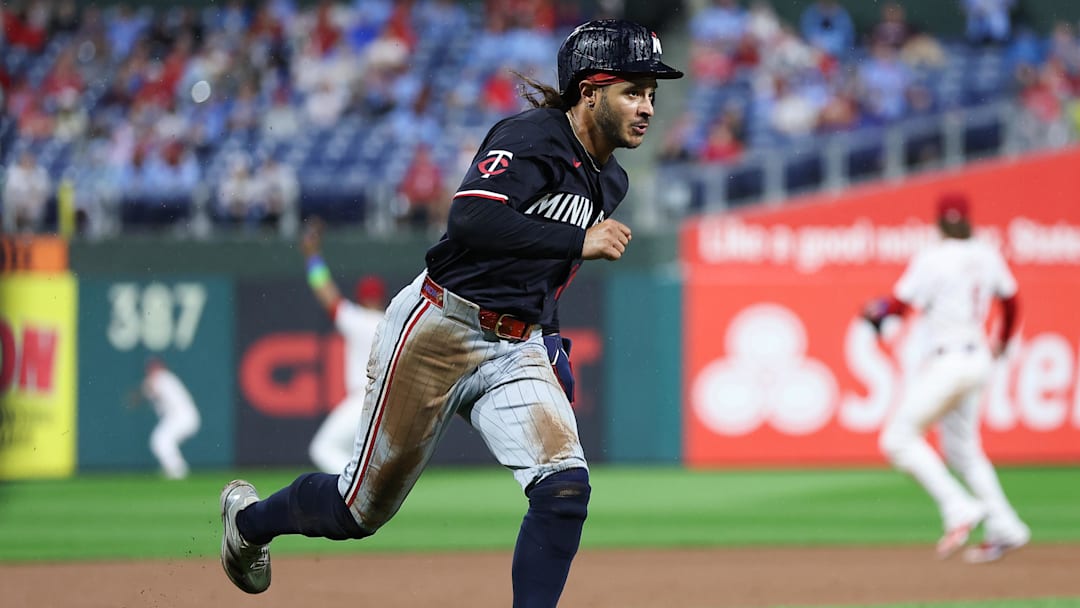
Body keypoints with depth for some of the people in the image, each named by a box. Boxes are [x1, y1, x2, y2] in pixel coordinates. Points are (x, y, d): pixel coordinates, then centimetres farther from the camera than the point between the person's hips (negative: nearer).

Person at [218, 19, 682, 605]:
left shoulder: (609, 181, 12)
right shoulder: (531, 138, -15)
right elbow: (471, 220, -32)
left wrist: (546, 336, 16)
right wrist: (578, 241, -28)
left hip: (517, 351, 7)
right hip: (437, 334, -7)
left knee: (565, 486, -19)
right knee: (362, 508, 7)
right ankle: (250, 517, 37)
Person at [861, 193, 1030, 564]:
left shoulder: (933, 259, -13)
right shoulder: (987, 256, 8)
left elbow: (899, 306, -14)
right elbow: (1010, 300, 22)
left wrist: (874, 311, 9)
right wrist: (1002, 342, 40)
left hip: (945, 362, -8)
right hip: (977, 359, 8)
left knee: (899, 439, -6)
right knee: (962, 449, 19)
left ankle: (959, 509, -16)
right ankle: (1004, 528, 13)